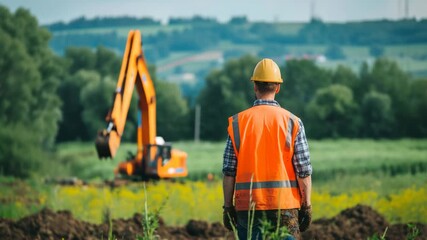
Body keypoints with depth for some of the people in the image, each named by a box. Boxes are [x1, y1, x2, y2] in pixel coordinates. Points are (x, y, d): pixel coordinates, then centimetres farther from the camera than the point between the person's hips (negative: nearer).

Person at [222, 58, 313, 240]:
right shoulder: (292, 122, -2)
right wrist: (307, 206, 4)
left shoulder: (237, 123, 1)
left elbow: (229, 171, 1)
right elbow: (304, 170, -4)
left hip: (248, 206, 1)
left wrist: (228, 207, 8)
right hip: (284, 205, -1)